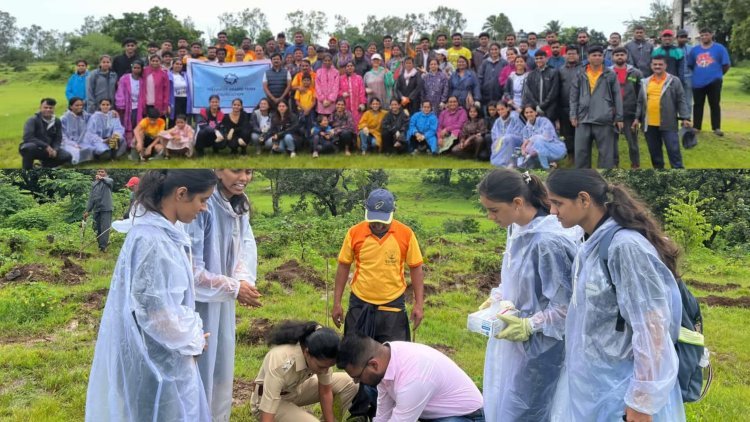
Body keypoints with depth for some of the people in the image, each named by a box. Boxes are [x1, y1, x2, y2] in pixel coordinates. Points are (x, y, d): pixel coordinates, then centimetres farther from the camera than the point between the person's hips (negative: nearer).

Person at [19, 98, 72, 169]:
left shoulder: (57, 121, 1)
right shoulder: (33, 120, -16)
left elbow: (58, 139, 1)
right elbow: (27, 137, -29)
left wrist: (55, 149, -22)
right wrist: (46, 146, -34)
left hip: (47, 150, 5)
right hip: (33, 149, -5)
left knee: (67, 156, -13)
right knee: (30, 147, -41)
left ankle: (45, 166, 10)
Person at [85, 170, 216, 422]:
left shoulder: (162, 232, 3)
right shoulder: (153, 241, -26)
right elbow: (158, 313, -24)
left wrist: (191, 334, 8)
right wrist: (193, 340, -9)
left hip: (164, 355, 9)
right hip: (156, 358, -9)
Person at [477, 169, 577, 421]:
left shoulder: (549, 241, -26)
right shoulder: (515, 230, 1)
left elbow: (566, 305, -20)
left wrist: (529, 326, -21)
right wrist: (496, 299, 2)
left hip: (536, 347, -8)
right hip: (510, 340, 8)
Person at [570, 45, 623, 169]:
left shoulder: (611, 75, 4)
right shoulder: (580, 75, 8)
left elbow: (617, 97, 4)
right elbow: (574, 96, 9)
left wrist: (619, 117, 0)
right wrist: (573, 115, 0)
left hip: (604, 120, -2)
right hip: (583, 119, 2)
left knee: (606, 152, 2)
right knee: (581, 151, 4)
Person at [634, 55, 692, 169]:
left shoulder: (674, 81, 0)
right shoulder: (646, 82, 11)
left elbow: (681, 101, -1)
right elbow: (640, 102, 17)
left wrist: (685, 118, -8)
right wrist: (637, 118, 11)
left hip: (668, 123, -4)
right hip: (649, 124, 4)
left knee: (673, 150, -3)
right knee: (654, 151, 11)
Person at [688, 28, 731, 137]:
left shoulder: (719, 48, 0)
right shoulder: (694, 49, 8)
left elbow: (726, 65, 3)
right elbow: (690, 65, 16)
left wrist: (717, 74, 8)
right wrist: (698, 74, 13)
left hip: (714, 81, -3)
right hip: (698, 82, 3)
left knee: (715, 105, 2)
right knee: (698, 105, 8)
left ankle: (716, 128, 5)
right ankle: (696, 127, 16)